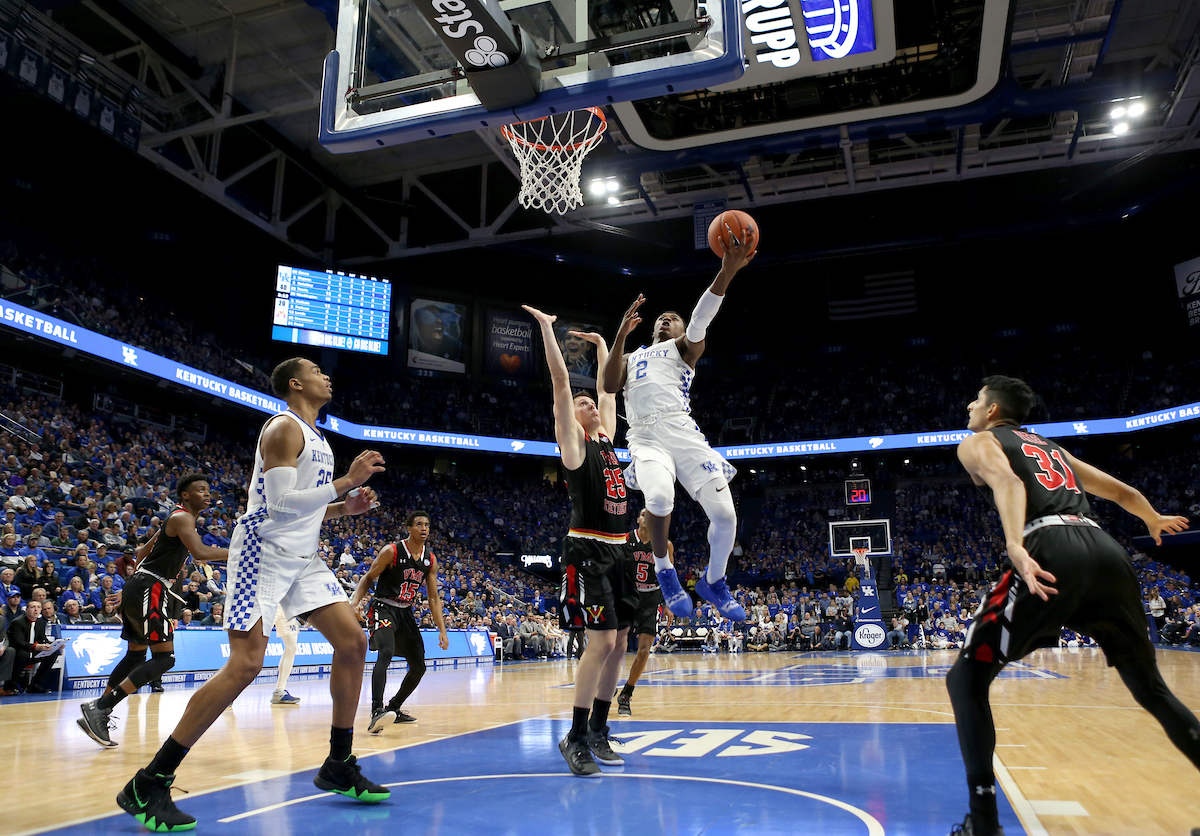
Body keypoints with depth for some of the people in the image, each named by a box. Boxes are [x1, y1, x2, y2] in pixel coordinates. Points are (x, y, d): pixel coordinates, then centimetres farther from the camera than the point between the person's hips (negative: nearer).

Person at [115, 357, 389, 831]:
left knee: (353, 643, 2)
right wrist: (348, 481, -18)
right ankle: (148, 785, -5)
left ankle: (339, 766, 12)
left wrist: (344, 508, 10)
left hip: (302, 559, 9)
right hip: (263, 554, -9)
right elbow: (280, 502, -22)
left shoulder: (315, 437, 19)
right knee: (245, 665, -16)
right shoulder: (284, 428, -11)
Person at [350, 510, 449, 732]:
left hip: (406, 612, 7)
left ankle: (394, 708, 28)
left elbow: (433, 598, 6)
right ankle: (377, 712, -38)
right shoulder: (392, 551, -14)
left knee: (419, 667, 8)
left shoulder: (430, 560, 2)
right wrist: (356, 600, -26)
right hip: (383, 608, -7)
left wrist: (442, 630, 0)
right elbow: (368, 578, -7)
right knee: (386, 652, -32)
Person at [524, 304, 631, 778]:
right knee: (601, 640, -13)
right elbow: (561, 380, -5)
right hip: (587, 550, -8)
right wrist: (546, 328, -2)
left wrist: (601, 344, 35)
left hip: (618, 551, 8)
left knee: (619, 641, 8)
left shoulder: (606, 436, 18)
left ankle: (599, 731, 19)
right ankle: (576, 738, -1)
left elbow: (609, 385, 29)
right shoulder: (573, 439, 0)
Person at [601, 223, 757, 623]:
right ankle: (663, 568, -5)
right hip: (645, 437, 0)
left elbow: (699, 321, -3)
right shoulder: (631, 356, 29)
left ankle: (713, 582, 18)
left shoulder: (684, 348, 21)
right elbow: (609, 385, 7)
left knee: (724, 512, -11)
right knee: (659, 496, -33)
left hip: (681, 430, 0)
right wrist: (621, 333, 1)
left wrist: (727, 272, -20)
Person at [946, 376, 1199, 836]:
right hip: (1110, 551, 7)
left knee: (966, 678, 3)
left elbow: (1007, 481, -8)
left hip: (1052, 551, -6)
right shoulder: (1051, 447, 33)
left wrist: (1015, 546, -25)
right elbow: (1123, 492, 42)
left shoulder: (978, 442, 15)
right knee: (1151, 689, 24)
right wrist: (1155, 521, 63)